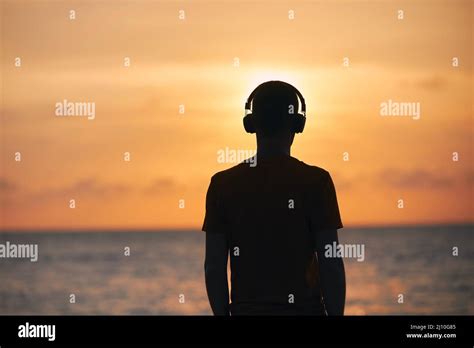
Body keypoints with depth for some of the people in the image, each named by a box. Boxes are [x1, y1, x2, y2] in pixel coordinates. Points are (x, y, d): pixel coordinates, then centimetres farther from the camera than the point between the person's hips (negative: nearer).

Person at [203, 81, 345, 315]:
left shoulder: (223, 184, 1)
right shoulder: (315, 181, -5)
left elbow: (214, 265, 2)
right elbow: (330, 263, -7)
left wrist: (222, 313, 10)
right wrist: (335, 313, 2)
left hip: (246, 310, 2)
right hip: (302, 309, -2)